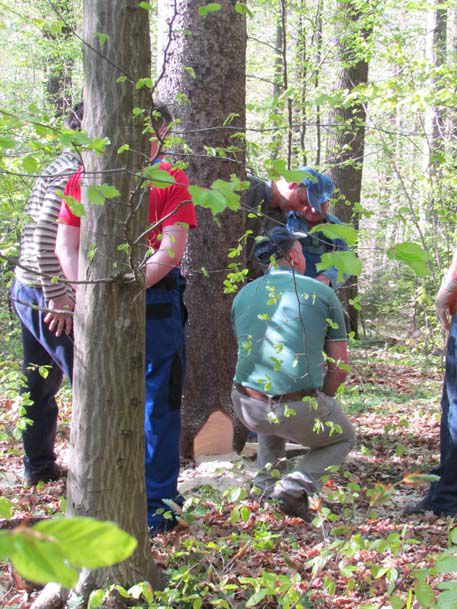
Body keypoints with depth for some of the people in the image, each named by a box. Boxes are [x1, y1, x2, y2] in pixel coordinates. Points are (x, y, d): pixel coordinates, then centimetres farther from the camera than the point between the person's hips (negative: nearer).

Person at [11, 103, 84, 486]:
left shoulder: (62, 170, 16)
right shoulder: (71, 174, -15)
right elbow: (44, 235, -24)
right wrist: (57, 296, -22)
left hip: (29, 292, 10)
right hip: (47, 296, -10)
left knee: (41, 382, 16)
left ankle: (38, 466, 25)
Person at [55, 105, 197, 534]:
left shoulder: (170, 180, 2)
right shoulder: (84, 178, 10)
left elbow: (171, 250, -7)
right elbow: (66, 245, 7)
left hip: (155, 303, -2)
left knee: (157, 403, 2)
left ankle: (157, 501, 13)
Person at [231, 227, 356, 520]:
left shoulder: (243, 295, 12)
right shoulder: (323, 293, 2)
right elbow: (340, 368, 2)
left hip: (248, 408, 5)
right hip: (299, 410, -4)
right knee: (344, 439, 26)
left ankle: (266, 485, 25)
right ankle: (295, 485, 0)